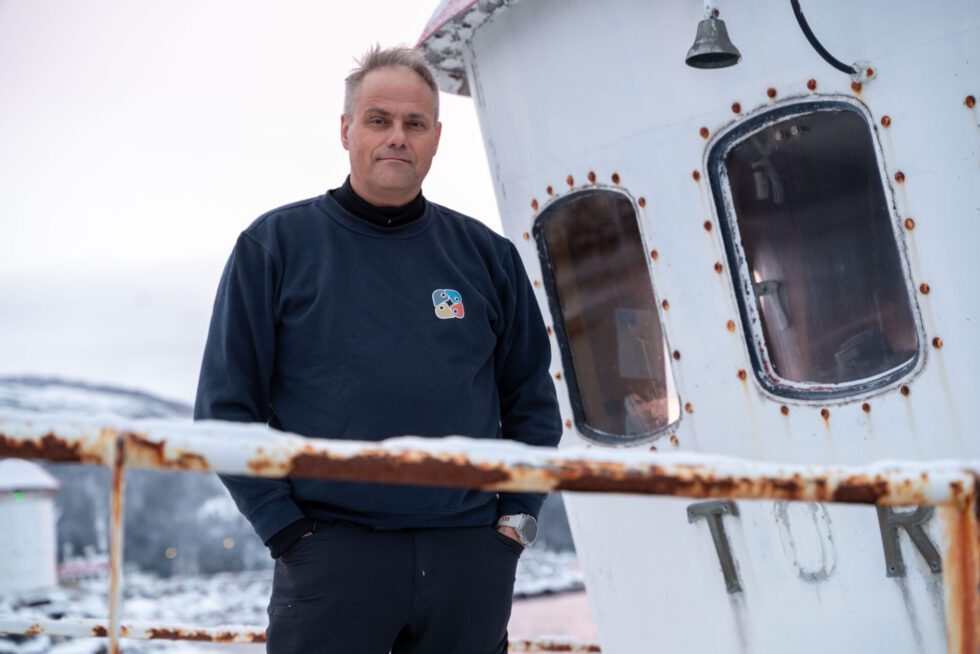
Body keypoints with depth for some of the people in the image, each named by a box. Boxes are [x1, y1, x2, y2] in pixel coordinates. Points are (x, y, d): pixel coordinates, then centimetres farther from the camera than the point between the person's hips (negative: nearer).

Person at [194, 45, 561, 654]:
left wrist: (518, 513, 5)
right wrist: (285, 528, -7)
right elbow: (226, 405, 0)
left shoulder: (486, 254, 9)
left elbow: (533, 399, 15)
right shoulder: (277, 244, 1)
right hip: (331, 552, -3)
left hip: (471, 558, 3)